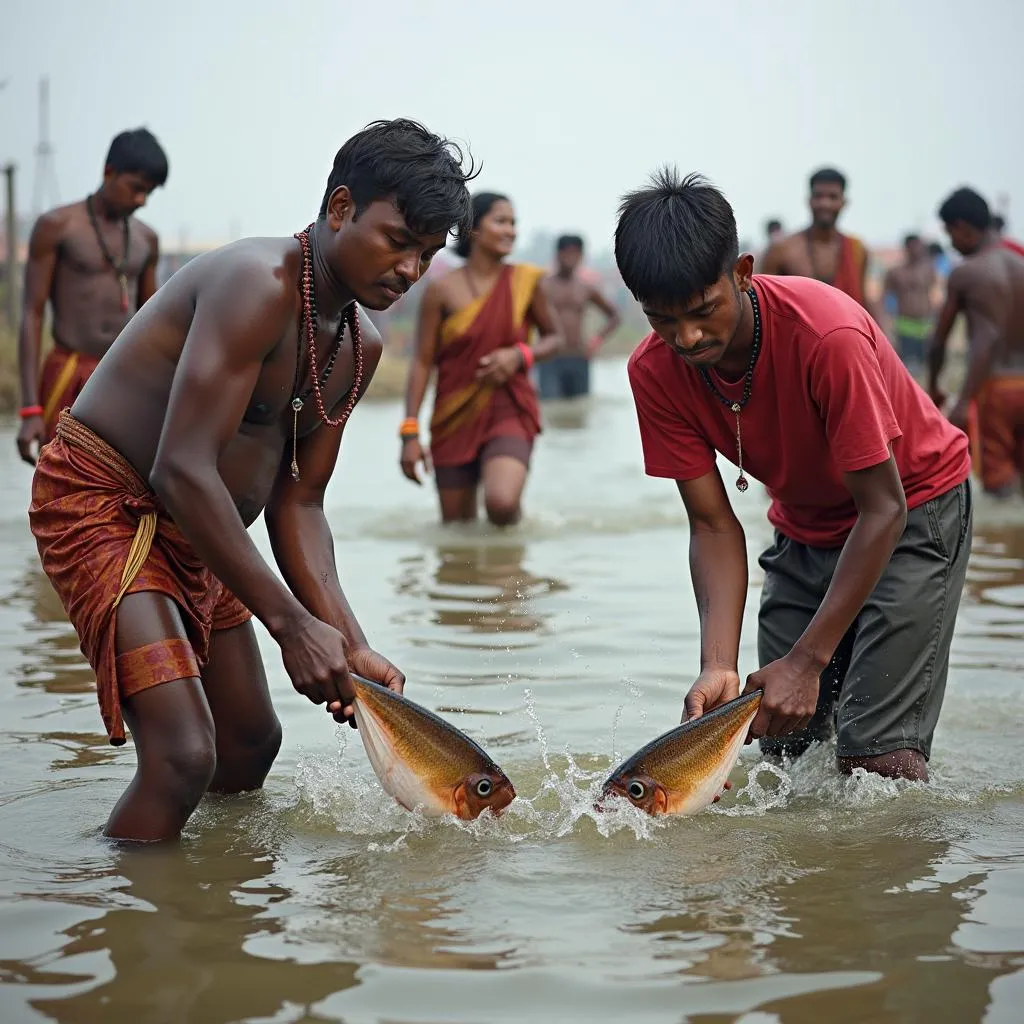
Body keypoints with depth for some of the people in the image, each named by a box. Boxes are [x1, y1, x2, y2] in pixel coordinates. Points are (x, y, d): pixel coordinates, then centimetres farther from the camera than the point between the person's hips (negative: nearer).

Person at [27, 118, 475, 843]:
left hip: (196, 532, 10)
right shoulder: (259, 285, -24)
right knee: (184, 756, -23)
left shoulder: (360, 348, 5)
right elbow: (181, 470, -31)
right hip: (102, 502, -10)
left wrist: (351, 646, -8)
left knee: (253, 743, 20)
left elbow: (296, 502, 6)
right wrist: (293, 625, -28)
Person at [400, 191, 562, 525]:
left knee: (501, 504, -26)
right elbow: (422, 362, -3)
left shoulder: (525, 281, -1)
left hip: (509, 413, -1)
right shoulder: (442, 290, -4)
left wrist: (520, 355, -10)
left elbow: (554, 338, 12)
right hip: (454, 421, 1)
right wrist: (410, 432, -10)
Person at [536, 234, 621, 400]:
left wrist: (598, 340, 10)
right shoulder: (544, 286, -1)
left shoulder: (587, 289, 11)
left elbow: (614, 316, 23)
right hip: (551, 359, -4)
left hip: (579, 360, 4)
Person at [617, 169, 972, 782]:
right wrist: (718, 666, -30)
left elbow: (883, 509, -28)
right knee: (784, 745, -1)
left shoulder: (826, 334, -34)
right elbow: (714, 525, -15)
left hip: (914, 507, -5)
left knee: (877, 756, -17)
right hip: (806, 523, 5)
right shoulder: (655, 372, -19)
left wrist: (807, 660, -30)